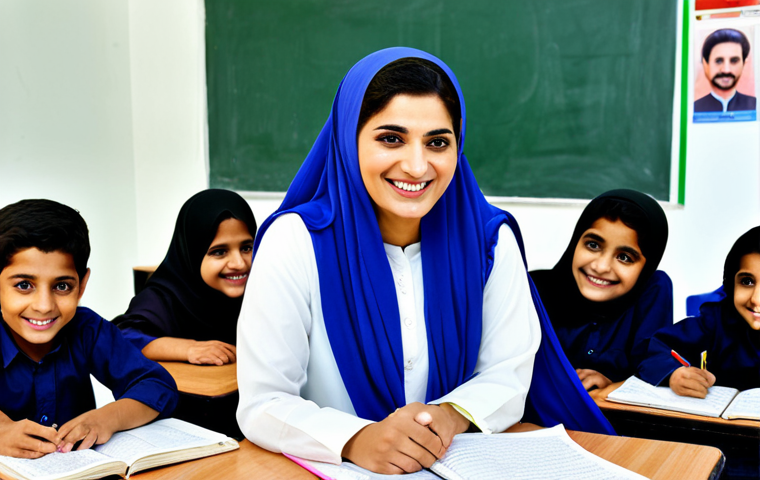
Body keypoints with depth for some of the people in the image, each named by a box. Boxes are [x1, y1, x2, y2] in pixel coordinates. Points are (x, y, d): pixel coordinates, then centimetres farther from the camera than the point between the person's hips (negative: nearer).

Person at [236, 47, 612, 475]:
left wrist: (452, 415, -20)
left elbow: (508, 375, 1)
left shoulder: (490, 239, -4)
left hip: (461, 464, 3)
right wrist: (357, 440, -30)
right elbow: (262, 404, -12)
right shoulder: (296, 241, -12)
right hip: (331, 469, -2)